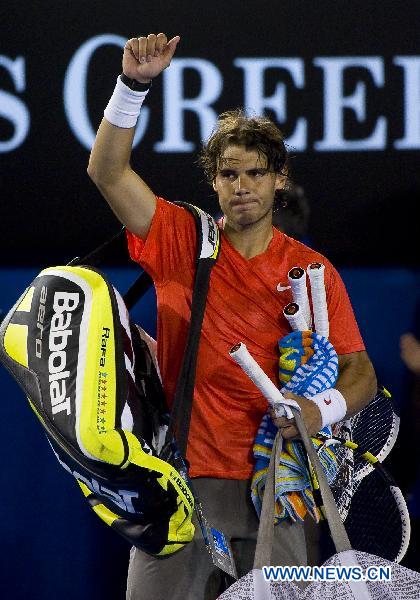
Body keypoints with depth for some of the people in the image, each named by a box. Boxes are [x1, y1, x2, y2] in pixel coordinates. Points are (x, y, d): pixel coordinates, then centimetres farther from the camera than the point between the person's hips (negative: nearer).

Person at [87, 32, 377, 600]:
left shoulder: (313, 271, 5)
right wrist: (134, 84, -15)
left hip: (271, 483, 0)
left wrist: (323, 409, -17)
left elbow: (360, 373, 4)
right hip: (181, 473, 0)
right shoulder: (182, 239, 6)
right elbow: (107, 171, -4)